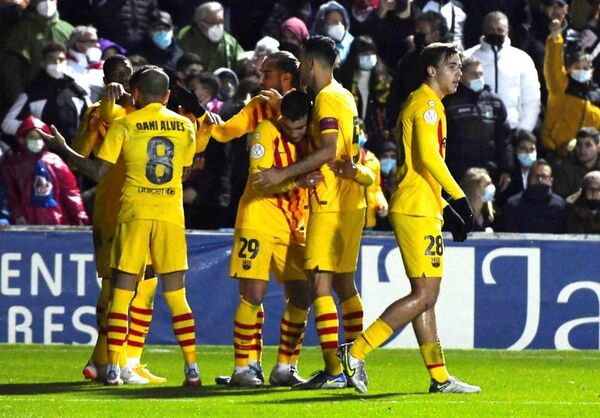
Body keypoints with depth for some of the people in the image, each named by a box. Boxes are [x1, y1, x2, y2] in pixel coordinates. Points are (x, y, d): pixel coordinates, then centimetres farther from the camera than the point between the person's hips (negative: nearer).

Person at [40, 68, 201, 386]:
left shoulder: (124, 126, -2)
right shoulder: (185, 126, 8)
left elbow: (98, 171, -5)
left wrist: (63, 148, 7)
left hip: (134, 214, -2)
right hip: (171, 214, 2)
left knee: (121, 293, 2)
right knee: (176, 294, 8)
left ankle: (113, 369, -4)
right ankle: (191, 369, 3)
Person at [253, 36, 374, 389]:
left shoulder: (326, 98, -12)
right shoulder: (345, 96, 16)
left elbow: (328, 151, -21)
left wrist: (284, 174, -20)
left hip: (331, 205, -10)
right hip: (352, 202, 10)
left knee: (320, 283, -11)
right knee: (343, 283, 15)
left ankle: (333, 370, -16)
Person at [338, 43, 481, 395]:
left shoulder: (423, 105, 22)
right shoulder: (427, 105, -9)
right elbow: (429, 156, -22)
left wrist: (446, 208, 24)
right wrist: (459, 198, -18)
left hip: (421, 210, 10)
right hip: (417, 211, -10)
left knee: (426, 296, 10)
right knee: (424, 295, -12)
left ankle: (440, 378, 12)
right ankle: (356, 352, -14)